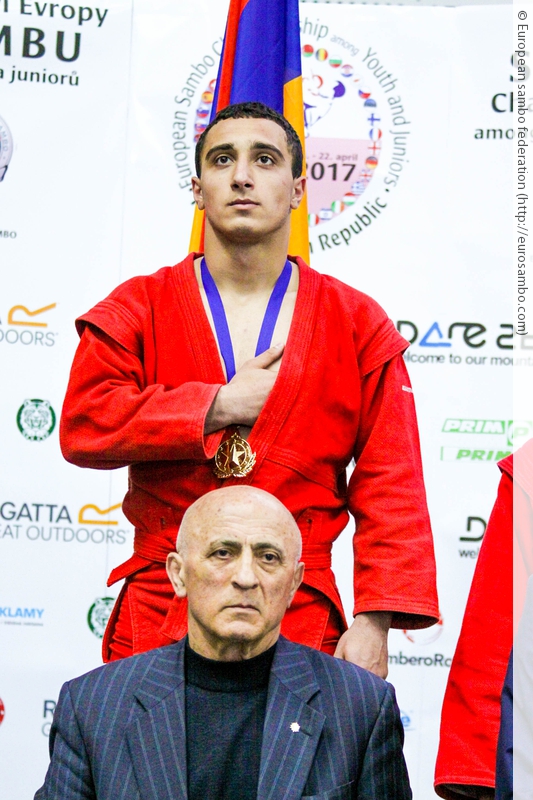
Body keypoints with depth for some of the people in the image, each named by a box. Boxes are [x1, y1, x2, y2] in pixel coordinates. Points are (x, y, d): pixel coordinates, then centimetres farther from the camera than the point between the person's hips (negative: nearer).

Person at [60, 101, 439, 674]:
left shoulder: (357, 325, 4)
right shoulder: (138, 309, 5)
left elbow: (391, 489, -1)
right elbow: (82, 425, -9)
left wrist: (374, 622, -11)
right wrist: (221, 406, -12)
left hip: (302, 623, 0)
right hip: (156, 622, 0)